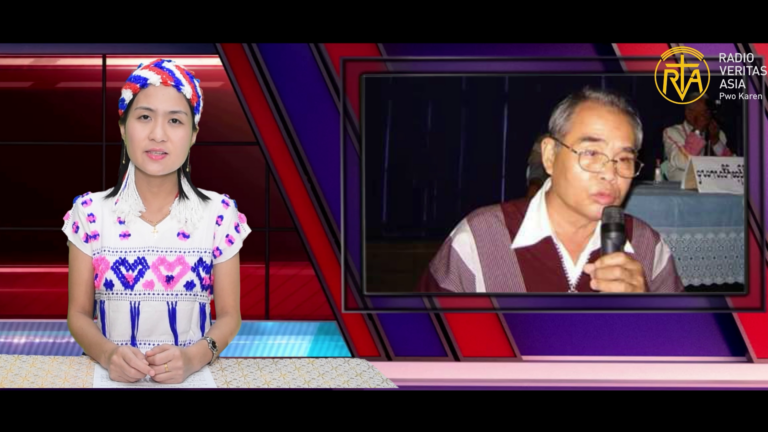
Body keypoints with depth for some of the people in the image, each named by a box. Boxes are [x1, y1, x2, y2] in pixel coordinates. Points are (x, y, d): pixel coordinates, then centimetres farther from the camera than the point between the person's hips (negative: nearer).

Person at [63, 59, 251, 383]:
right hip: (115, 375, 0)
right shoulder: (89, 213, 1)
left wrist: (194, 358, -16)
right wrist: (107, 353, -15)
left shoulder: (219, 215, 0)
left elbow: (229, 315, 3)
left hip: (191, 375, 1)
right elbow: (79, 313, 5)